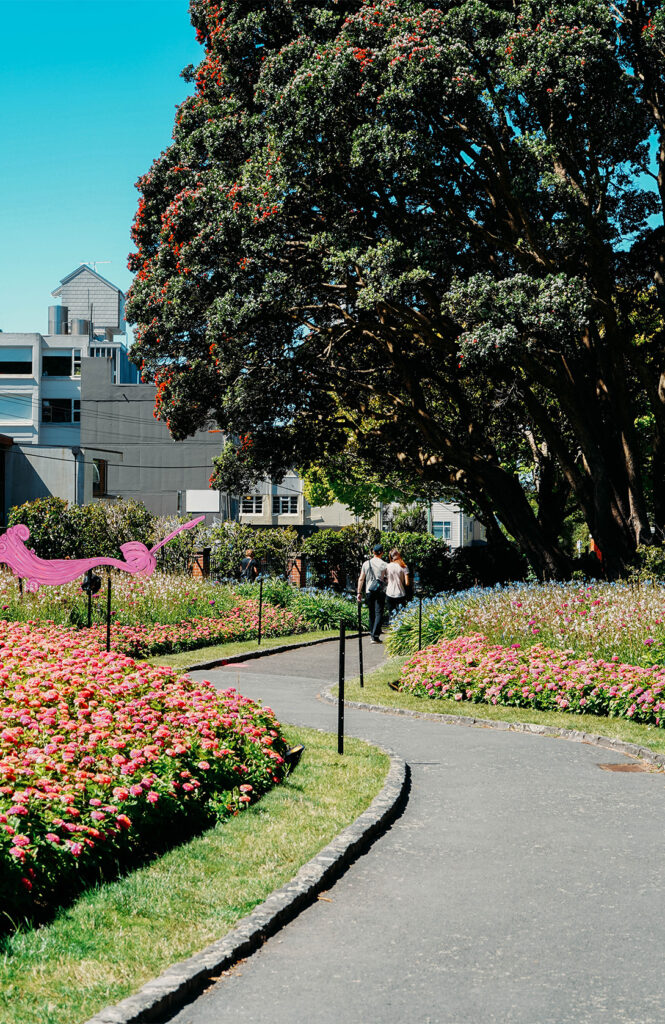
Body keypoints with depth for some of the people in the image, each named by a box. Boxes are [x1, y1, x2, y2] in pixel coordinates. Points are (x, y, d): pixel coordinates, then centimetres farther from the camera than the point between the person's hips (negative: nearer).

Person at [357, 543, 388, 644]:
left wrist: (359, 592, 10)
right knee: (379, 613, -4)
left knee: (371, 613, 14)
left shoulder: (366, 563, 4)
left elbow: (361, 579, 5)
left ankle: (372, 634, 21)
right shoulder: (384, 565, -4)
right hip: (380, 591, -3)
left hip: (368, 591, 3)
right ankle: (375, 636, -13)